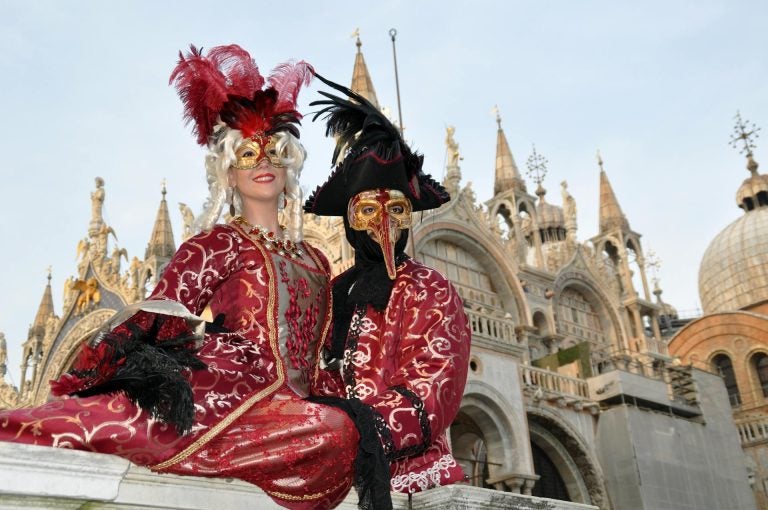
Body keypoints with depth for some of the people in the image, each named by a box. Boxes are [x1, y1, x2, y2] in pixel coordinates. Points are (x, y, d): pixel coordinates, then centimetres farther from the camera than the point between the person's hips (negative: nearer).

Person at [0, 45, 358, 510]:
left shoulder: (315, 262, 26)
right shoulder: (218, 244, 11)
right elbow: (155, 323, 1)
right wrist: (85, 383, -12)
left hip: (288, 410, 4)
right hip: (225, 393, -4)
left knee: (338, 432, -33)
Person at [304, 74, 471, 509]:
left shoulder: (430, 289, 6)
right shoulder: (335, 293, 15)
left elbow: (434, 388, -7)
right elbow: (325, 383, 8)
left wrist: (375, 428, -24)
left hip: (403, 466, -2)